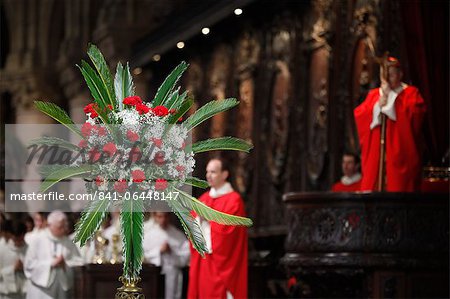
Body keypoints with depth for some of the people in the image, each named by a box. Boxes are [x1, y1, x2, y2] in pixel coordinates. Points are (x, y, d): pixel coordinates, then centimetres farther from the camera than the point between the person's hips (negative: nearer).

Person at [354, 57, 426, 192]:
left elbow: (413, 114, -13)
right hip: (375, 154, 3)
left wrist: (390, 95, -10)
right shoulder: (373, 94, 17)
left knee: (399, 188, -9)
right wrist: (379, 104, -9)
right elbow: (359, 116, 4)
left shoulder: (410, 93, 7)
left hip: (400, 154, -3)